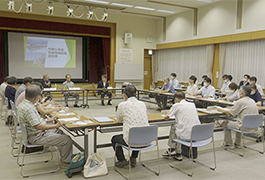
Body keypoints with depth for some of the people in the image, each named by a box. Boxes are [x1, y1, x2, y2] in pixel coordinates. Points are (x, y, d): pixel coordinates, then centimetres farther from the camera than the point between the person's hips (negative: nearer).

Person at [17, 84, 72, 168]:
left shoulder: (24, 104, 6)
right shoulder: (28, 108, -27)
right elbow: (38, 126, -31)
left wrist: (48, 120, 20)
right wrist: (56, 125, -26)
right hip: (36, 137, -11)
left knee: (61, 133, 20)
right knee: (67, 140, -15)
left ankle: (64, 157, 27)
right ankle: (65, 162, 5)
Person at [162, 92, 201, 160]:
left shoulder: (176, 105, -2)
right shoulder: (192, 104, 13)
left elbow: (166, 118, 5)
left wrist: (167, 116, 28)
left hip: (186, 135, -5)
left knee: (173, 127, 21)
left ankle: (172, 149, 35)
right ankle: (178, 154, 31)